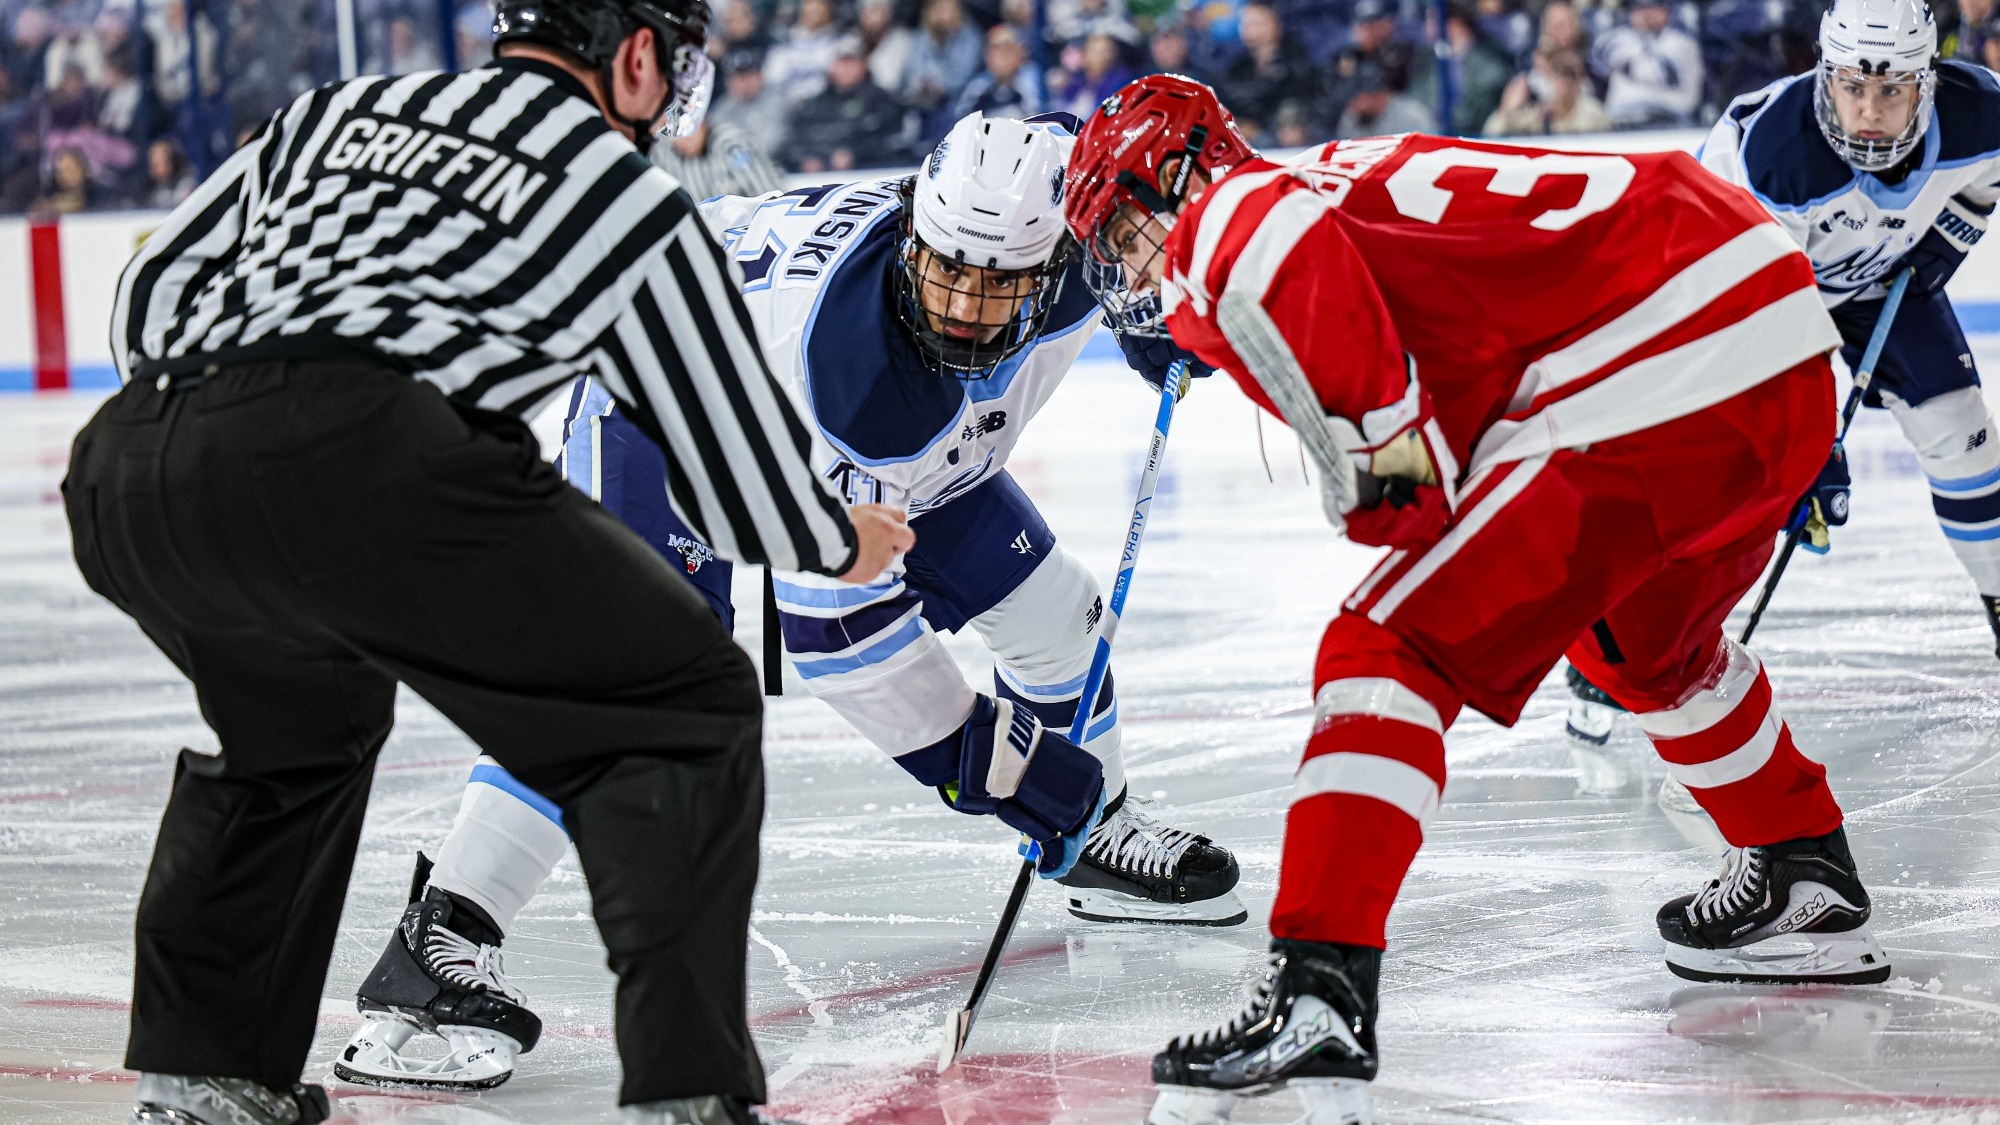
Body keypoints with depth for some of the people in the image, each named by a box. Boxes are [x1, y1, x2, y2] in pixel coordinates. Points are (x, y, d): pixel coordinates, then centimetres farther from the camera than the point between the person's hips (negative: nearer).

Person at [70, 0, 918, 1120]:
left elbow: (154, 291, 32)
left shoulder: (335, 110, 32)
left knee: (301, 723, 36)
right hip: (357, 462, -7)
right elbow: (745, 481, 21)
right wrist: (845, 543, 41)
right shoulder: (632, 197, 18)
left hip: (124, 477, 7)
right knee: (687, 707, 6)